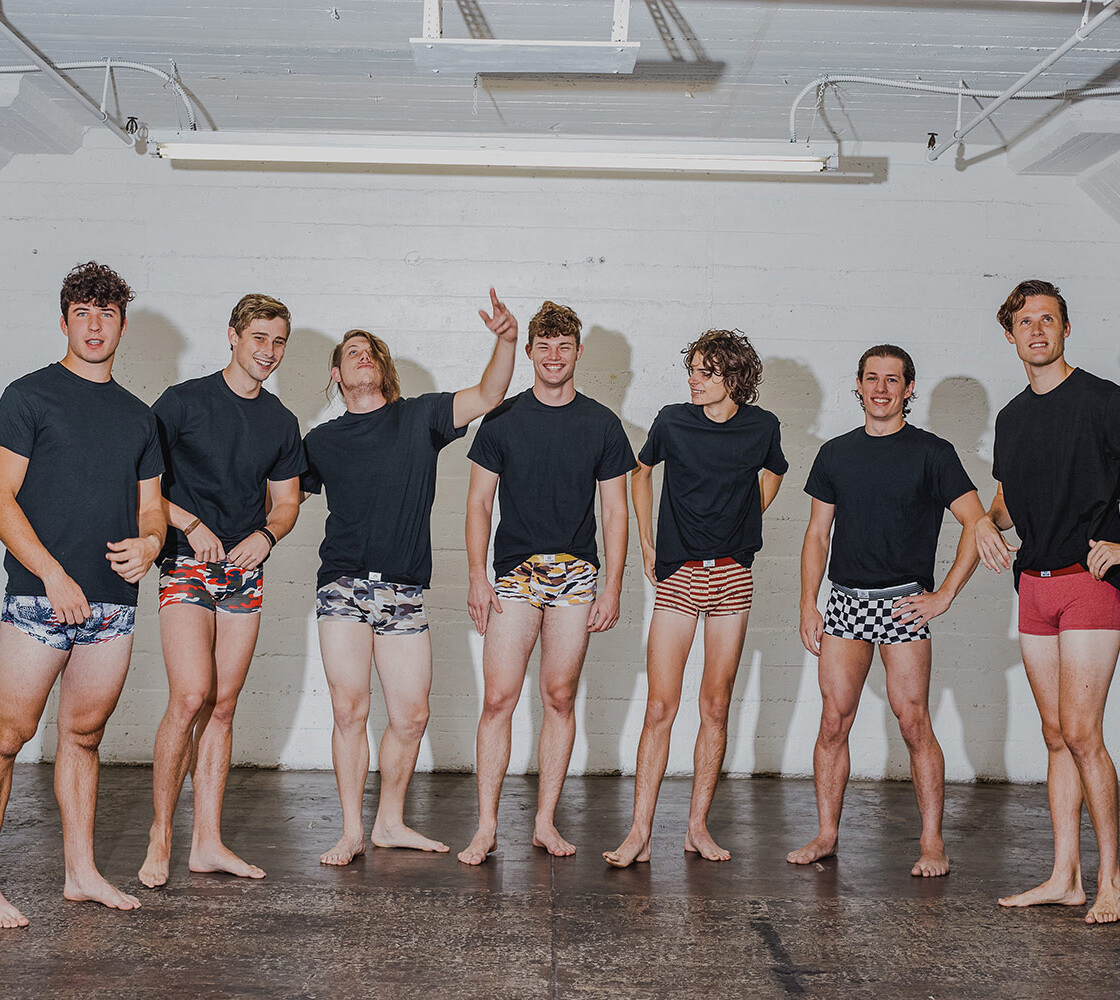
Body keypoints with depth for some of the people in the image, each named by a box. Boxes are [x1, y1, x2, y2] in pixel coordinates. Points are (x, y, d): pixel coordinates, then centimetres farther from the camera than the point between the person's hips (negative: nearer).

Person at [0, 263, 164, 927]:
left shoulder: (138, 416, 16)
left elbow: (150, 508, 20)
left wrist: (149, 543, -3)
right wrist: (54, 575, -14)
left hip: (114, 601, 5)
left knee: (84, 735, 11)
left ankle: (82, 872, 19)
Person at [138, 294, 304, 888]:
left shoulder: (281, 422, 12)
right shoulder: (183, 402, -2)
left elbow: (286, 500, 19)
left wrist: (266, 534, -2)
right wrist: (191, 524, -14)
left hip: (245, 572, 5)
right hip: (188, 567, -4)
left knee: (223, 706, 5)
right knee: (190, 698, -15)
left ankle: (207, 842, 10)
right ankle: (161, 833, 0)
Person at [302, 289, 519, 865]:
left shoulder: (418, 417, 9)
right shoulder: (322, 441, 13)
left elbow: (487, 397, -3)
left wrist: (505, 343, -20)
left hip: (405, 591, 0)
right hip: (344, 584, 0)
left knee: (411, 716, 1)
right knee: (350, 711, -5)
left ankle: (390, 822, 19)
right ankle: (352, 832, 7)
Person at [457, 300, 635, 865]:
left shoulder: (602, 425, 7)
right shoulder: (502, 420, 5)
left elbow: (615, 511, 8)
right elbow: (479, 503, 6)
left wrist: (612, 588, 1)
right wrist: (478, 576, -3)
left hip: (576, 574, 1)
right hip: (514, 571, -1)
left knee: (560, 698, 4)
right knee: (498, 698, -7)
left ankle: (545, 823, 13)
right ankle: (487, 827, 0)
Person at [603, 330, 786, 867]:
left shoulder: (762, 426, -1)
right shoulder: (673, 421, -4)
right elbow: (641, 472, 15)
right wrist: (647, 542, 10)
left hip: (733, 576, 1)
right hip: (678, 575, -1)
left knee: (716, 707, 5)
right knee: (660, 707, -5)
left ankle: (698, 827, 15)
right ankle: (640, 832, -1)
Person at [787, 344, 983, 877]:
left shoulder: (931, 453, 0)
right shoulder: (835, 453, 12)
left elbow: (976, 524, -3)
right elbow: (817, 534, 15)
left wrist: (944, 595, -8)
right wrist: (808, 604, 6)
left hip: (902, 603, -3)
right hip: (844, 599, 4)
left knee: (914, 723, -5)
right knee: (834, 722, 1)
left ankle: (931, 842, 4)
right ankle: (827, 833, 11)